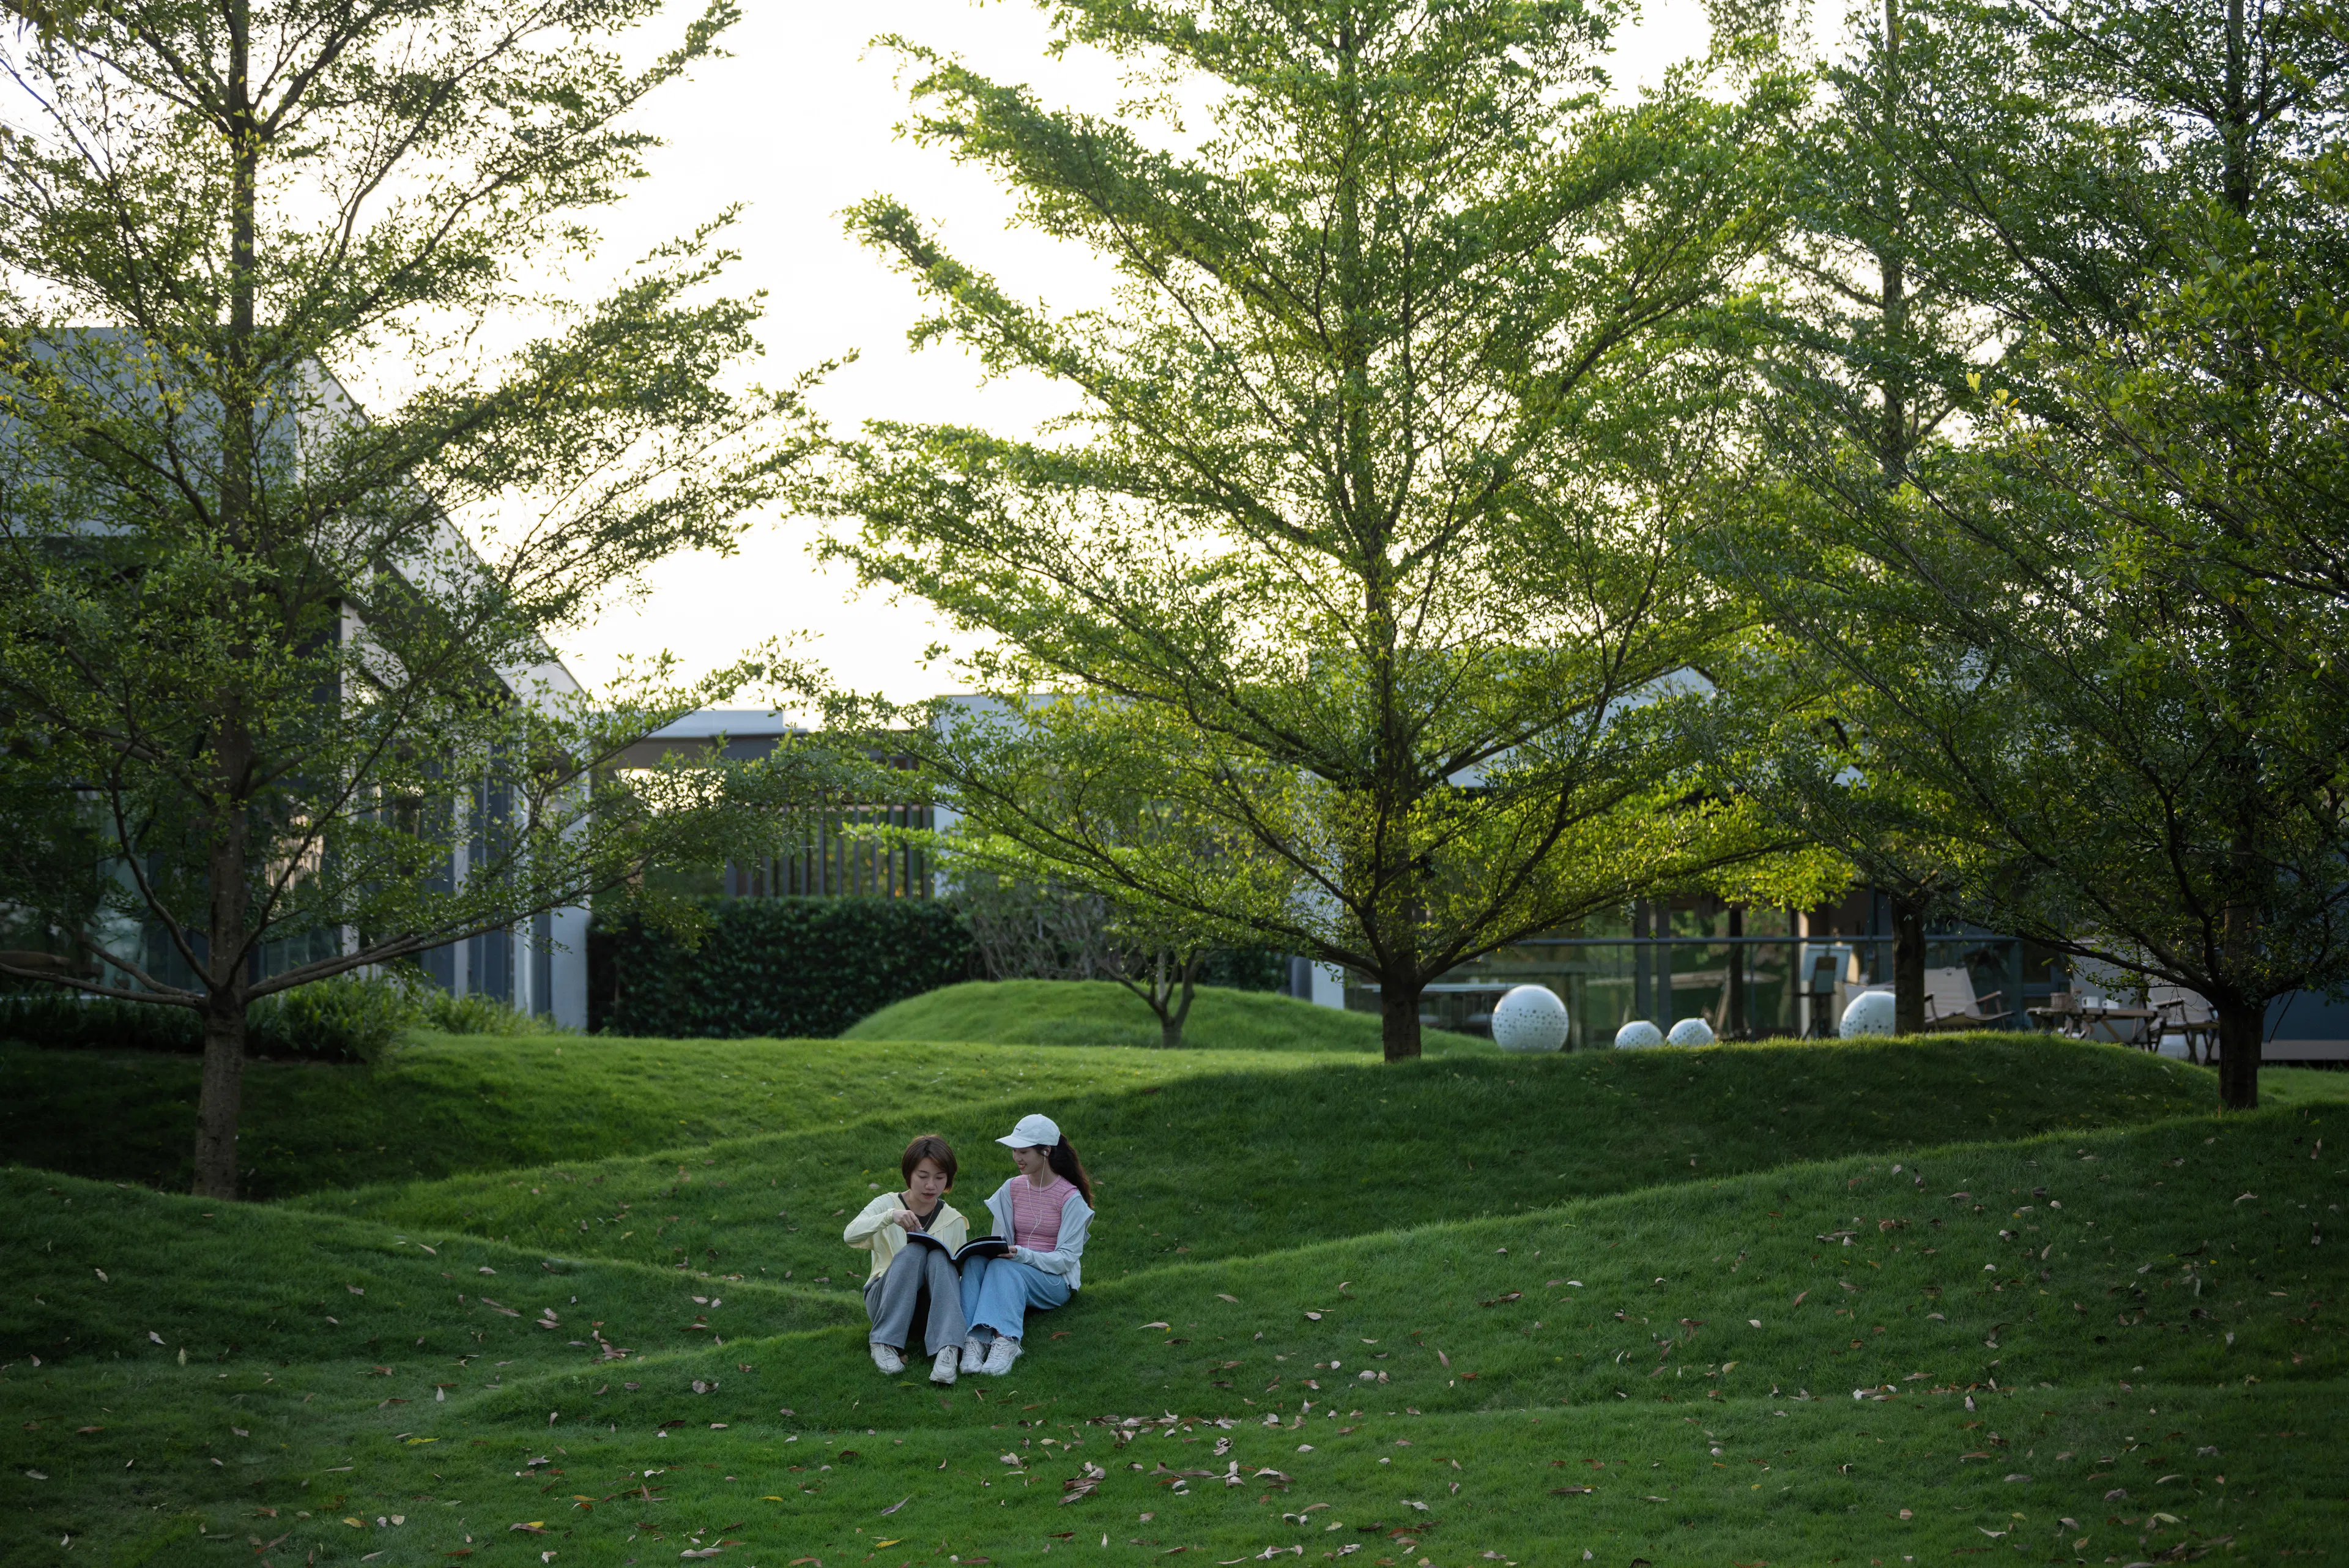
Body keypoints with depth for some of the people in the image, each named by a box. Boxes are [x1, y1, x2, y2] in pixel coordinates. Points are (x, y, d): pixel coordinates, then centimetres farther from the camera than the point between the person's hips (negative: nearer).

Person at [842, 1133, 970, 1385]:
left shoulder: (954, 1221, 8)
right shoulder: (888, 1204, 1)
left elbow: (959, 1274, 8)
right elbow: (850, 1235, -17)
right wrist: (890, 1217, -34)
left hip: (932, 1304, 2)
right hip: (884, 1301, -2)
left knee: (938, 1257, -30)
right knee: (913, 1251, -30)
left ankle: (947, 1351, -46)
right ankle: (886, 1343, -34)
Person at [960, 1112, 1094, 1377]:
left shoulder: (1071, 1197, -7)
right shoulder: (1012, 1189, 10)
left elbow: (1066, 1259, -12)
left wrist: (1021, 1255, -27)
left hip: (1055, 1282, -4)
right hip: (1015, 1269, 4)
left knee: (1004, 1268, -36)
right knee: (975, 1262, -29)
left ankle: (1005, 1341, -58)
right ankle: (975, 1338, -50)